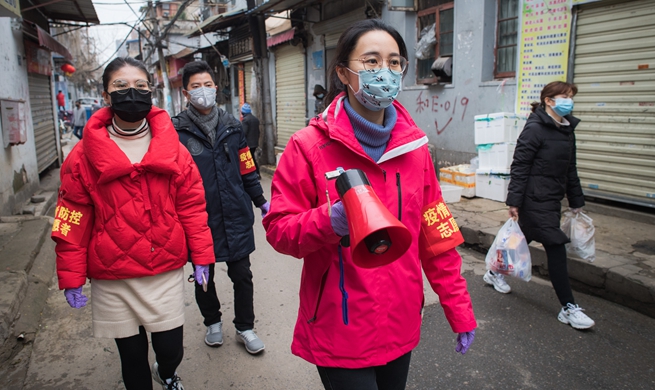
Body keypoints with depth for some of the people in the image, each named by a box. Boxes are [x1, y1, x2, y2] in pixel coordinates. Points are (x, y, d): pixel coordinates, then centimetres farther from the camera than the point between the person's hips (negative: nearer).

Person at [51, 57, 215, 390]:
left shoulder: (173, 150, -1)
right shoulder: (84, 156, -3)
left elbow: (192, 205, 1)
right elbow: (73, 220, -2)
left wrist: (201, 256, 1)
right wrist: (71, 277, 0)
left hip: (167, 273, 1)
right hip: (111, 278, 0)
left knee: (170, 348, 10)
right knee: (132, 356, 12)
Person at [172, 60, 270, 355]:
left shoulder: (232, 126, 5)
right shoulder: (176, 131, -6)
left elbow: (246, 168, 11)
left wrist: (261, 201, 13)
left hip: (236, 216, 2)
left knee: (242, 275, 10)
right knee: (203, 277, 16)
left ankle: (245, 327, 30)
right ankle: (213, 322, 41)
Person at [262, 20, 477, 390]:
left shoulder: (413, 144, 0)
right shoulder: (309, 146, -12)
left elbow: (437, 236, 3)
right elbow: (278, 228, -11)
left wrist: (460, 310, 4)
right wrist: (329, 220, -30)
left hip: (401, 325, 5)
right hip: (339, 330, -4)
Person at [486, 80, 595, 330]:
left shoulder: (567, 130, 12)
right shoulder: (535, 128, -13)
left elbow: (570, 169, 18)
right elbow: (519, 167, -16)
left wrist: (576, 201, 20)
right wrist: (514, 201, -19)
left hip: (553, 200, 9)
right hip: (535, 201, -9)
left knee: (523, 239, 18)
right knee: (556, 249, -6)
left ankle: (495, 273, 38)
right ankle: (568, 308, 3)